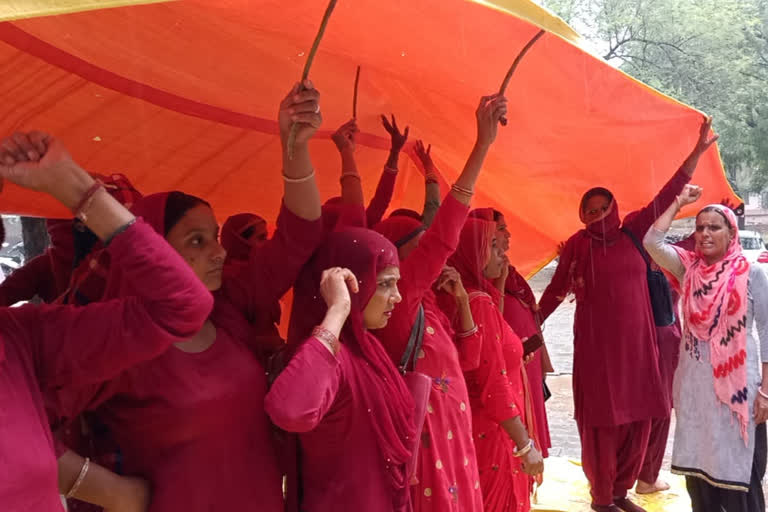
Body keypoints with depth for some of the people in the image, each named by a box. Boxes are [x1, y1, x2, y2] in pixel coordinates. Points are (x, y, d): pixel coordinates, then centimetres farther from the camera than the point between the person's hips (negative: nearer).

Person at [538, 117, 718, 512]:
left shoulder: (632, 235, 5)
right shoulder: (577, 246, -3)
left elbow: (666, 196, 5)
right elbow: (556, 290, 3)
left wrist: (698, 151, 3)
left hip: (637, 344, 4)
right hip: (597, 346, -4)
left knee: (638, 420, 9)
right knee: (602, 424, 2)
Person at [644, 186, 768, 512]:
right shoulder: (688, 268, 4)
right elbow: (652, 242, -9)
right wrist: (679, 203, -2)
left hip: (737, 382, -4)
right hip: (693, 381, 4)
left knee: (738, 466, 2)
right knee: (697, 462, 13)